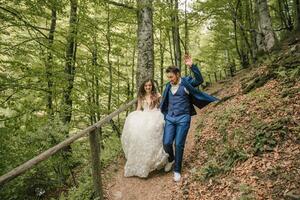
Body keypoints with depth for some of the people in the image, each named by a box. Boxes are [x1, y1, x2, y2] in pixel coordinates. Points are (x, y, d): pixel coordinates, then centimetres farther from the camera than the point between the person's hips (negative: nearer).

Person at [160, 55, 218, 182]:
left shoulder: (186, 82, -4)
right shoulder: (169, 86, 8)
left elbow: (200, 80, -21)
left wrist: (192, 66, -31)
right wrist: (165, 115, 14)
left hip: (183, 119, -4)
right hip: (170, 118, 4)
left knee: (179, 145, -2)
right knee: (166, 143, -1)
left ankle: (177, 170, 16)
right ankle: (171, 159, 31)